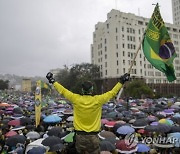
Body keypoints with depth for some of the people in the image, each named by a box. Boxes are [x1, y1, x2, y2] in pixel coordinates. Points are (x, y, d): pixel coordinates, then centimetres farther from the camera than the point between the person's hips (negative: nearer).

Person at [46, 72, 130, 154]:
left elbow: (63, 91, 1)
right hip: (93, 136, -1)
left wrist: (53, 81, 14)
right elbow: (112, 93, -4)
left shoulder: (76, 99, -10)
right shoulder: (98, 100, -13)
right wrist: (121, 82, 7)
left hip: (79, 135, 2)